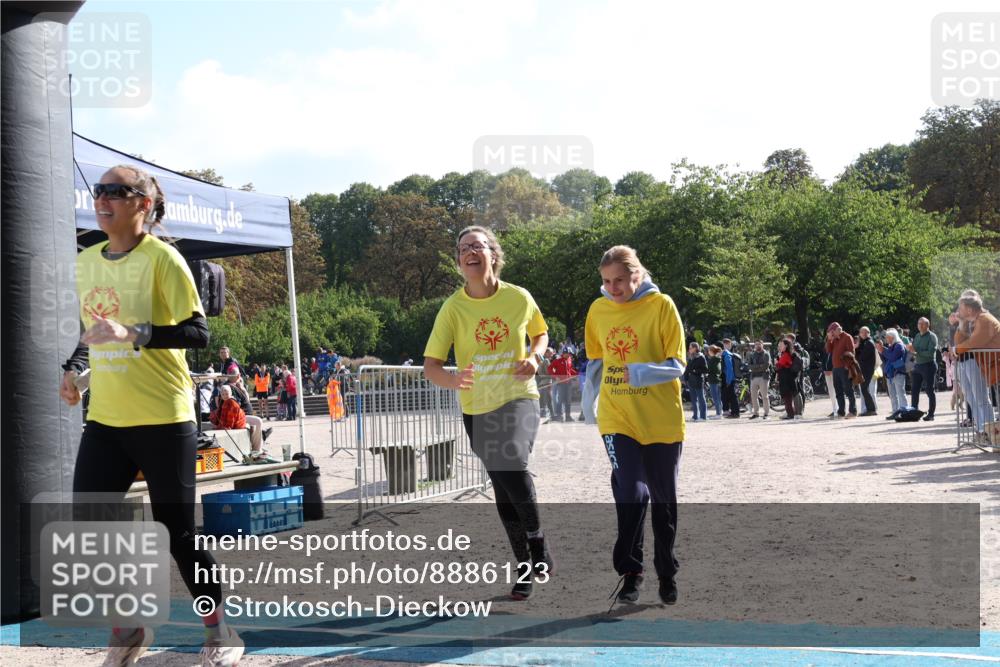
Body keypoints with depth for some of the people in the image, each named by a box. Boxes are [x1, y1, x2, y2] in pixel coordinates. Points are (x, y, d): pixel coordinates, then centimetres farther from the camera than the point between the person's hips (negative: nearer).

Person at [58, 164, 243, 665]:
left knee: (178, 533, 1)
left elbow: (197, 333, -14)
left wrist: (132, 332, -26)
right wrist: (74, 369, 6)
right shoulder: (85, 262, 10)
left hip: (162, 419, -5)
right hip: (104, 420, 6)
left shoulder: (161, 258, -9)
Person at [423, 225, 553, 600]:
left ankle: (538, 544, -8)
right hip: (476, 408, 2)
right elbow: (430, 365, -10)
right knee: (503, 490, 10)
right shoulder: (453, 307, -8)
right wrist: (454, 381, -31)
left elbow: (540, 333, 15)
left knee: (513, 464, -28)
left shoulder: (519, 298, -6)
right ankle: (525, 567, 25)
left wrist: (534, 357, -7)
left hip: (518, 399, -2)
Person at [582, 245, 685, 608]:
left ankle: (667, 574, 28)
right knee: (631, 493, -12)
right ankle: (630, 571, 5)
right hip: (617, 418, 1)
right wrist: (589, 402, 15)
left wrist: (641, 372, -28)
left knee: (663, 500, 10)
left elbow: (677, 365, -12)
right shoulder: (598, 309, 1)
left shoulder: (661, 305, -9)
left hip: (661, 420, -1)